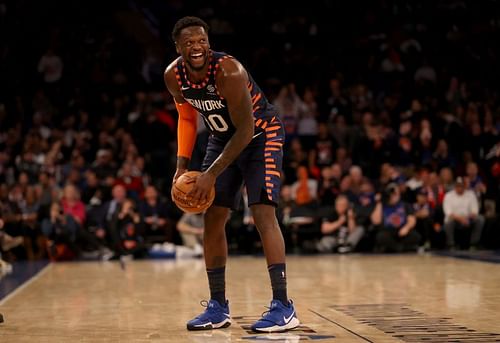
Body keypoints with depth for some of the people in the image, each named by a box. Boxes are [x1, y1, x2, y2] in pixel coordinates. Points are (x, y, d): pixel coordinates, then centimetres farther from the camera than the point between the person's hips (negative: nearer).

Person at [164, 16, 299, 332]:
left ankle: (284, 308, -18)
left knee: (263, 212, -20)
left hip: (261, 136, -7)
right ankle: (218, 308, 13)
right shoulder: (174, 76, -12)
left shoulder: (229, 71, -32)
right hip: (223, 138, 7)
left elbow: (245, 130, -29)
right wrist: (182, 166, -1)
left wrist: (212, 174, -28)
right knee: (213, 219, 3)